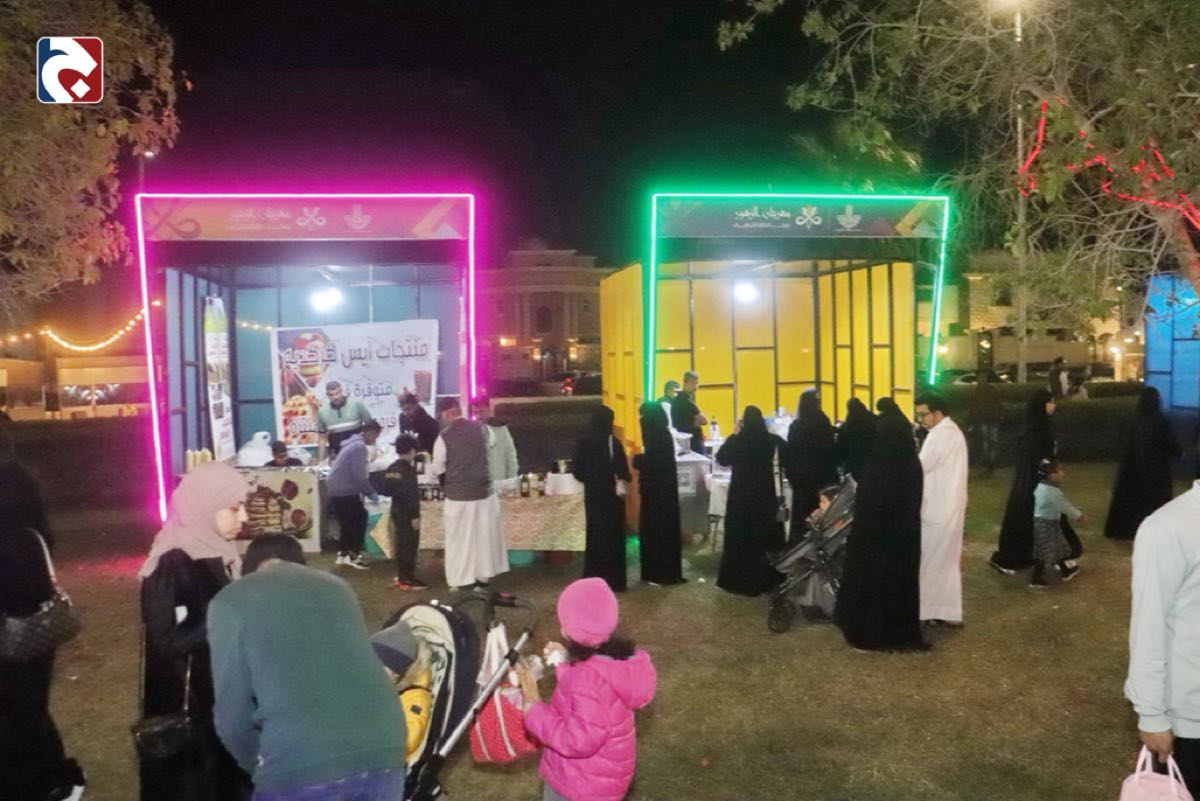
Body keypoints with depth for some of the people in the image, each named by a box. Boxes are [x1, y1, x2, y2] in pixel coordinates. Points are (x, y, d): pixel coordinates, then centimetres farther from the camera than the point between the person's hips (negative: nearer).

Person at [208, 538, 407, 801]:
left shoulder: (229, 602, 9)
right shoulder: (337, 586, 23)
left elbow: (233, 714, 5)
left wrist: (259, 766, 25)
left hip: (299, 765, -4)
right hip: (382, 750, 5)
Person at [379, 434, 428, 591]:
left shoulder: (391, 469, 9)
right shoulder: (408, 470, -19)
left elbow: (386, 491, 12)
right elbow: (411, 495, -23)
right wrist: (415, 515, -21)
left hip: (397, 512, 9)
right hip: (408, 514, -9)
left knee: (401, 545, 16)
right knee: (410, 546, -2)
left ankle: (401, 576, 23)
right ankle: (408, 579, 2)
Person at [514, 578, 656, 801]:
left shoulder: (588, 678, -36)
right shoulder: (619, 657, -7)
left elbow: (578, 740, -35)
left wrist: (533, 706, -30)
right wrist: (566, 662, 2)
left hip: (581, 783, -9)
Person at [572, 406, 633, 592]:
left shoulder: (583, 442, -4)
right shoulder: (612, 442, -16)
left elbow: (576, 469, 2)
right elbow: (623, 470, -17)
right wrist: (622, 483, 1)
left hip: (592, 493, 4)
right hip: (611, 494, -3)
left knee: (595, 533, 15)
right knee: (613, 534, 7)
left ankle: (593, 577, 21)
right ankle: (613, 579, 10)